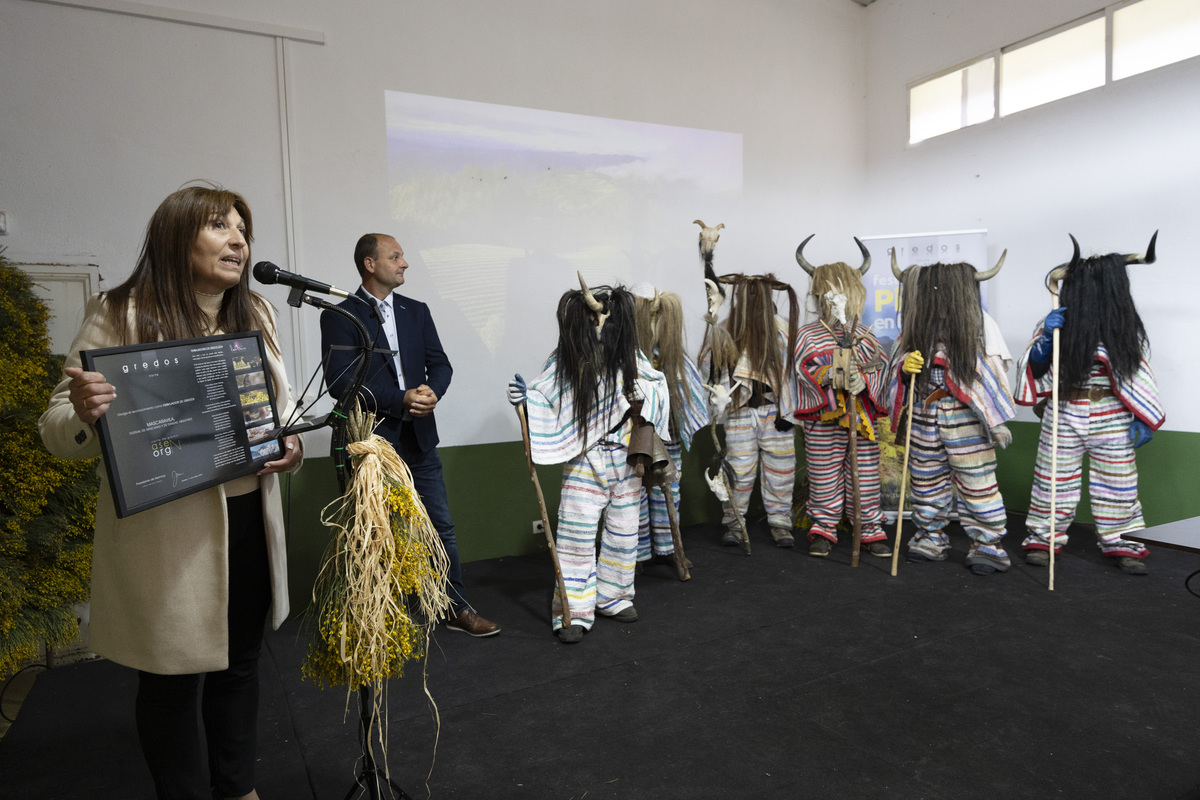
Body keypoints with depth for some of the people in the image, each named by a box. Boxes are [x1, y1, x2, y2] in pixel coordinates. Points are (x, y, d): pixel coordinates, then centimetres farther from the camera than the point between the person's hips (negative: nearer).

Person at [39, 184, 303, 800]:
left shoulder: (256, 315, 7)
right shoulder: (120, 315, -9)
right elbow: (58, 433, -7)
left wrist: (292, 443, -5)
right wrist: (83, 412, -30)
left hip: (249, 518, 6)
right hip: (167, 535, -5)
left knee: (240, 661, 20)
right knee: (175, 677, 10)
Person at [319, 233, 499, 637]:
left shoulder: (416, 311, 11)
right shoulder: (339, 317, -5)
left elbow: (440, 363, 7)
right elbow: (340, 381, -14)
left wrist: (432, 391, -15)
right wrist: (400, 400, -21)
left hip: (419, 440, 5)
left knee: (441, 526, 9)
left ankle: (457, 609, 23)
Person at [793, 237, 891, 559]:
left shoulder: (865, 337, 11)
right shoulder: (807, 336, 2)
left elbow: (880, 370, 5)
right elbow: (804, 370, -7)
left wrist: (864, 380, -16)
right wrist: (830, 373, -25)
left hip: (862, 418, 2)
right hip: (822, 421, -2)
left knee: (865, 475, 7)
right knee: (824, 476, 4)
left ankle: (871, 529, 19)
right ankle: (823, 529, 18)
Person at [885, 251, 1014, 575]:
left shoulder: (979, 322, -3)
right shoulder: (917, 324, 8)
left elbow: (997, 370, -3)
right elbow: (897, 361, 11)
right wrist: (905, 366, -11)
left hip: (966, 418, -4)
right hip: (924, 416, 5)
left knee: (977, 482, -1)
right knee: (926, 481, 13)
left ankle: (988, 545, 12)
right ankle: (930, 539, 28)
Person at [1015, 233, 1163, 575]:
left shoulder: (1125, 326, -1)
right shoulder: (1057, 323, -6)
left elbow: (1137, 373, 6)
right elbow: (1036, 367, -4)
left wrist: (1144, 417, 2)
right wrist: (1046, 338, -22)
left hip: (1113, 421, 2)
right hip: (1064, 417, -2)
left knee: (1117, 485, 9)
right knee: (1054, 481, 6)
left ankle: (1119, 542, 24)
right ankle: (1043, 538, 19)